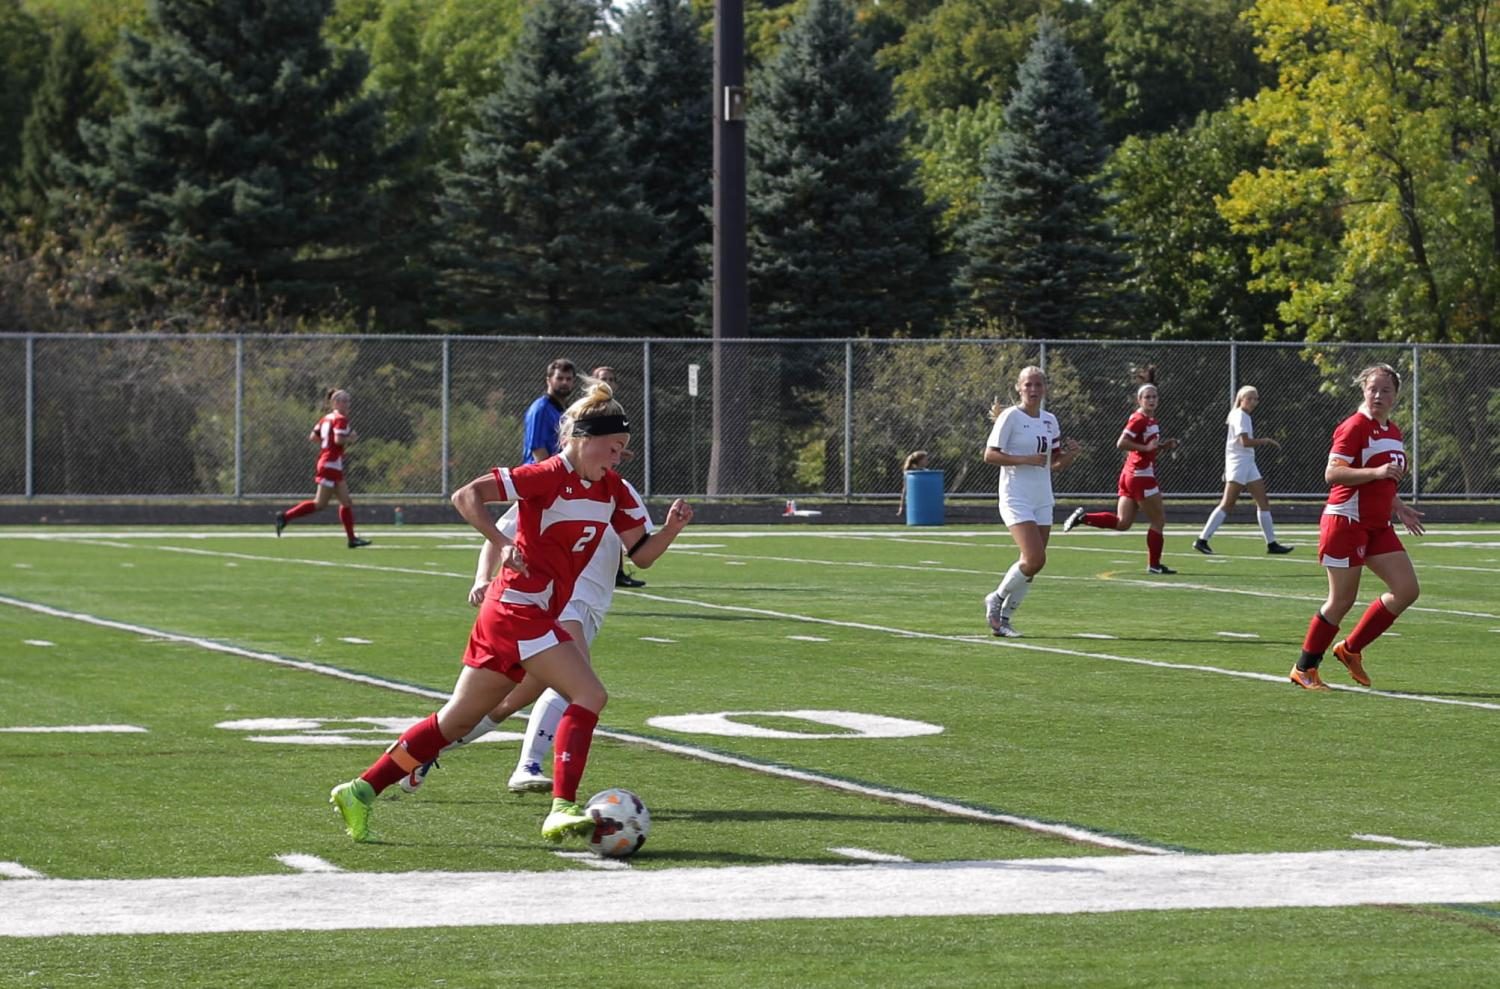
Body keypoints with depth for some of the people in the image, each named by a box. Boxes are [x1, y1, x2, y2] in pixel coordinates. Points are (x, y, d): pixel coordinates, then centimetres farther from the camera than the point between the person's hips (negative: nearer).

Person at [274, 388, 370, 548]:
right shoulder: (341, 419, -11)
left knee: (347, 502, 10)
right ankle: (285, 516, -8)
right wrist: (350, 439, -6)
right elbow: (339, 440, -23)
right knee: (320, 504, -8)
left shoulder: (326, 418, 15)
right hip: (331, 464, -10)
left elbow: (312, 437, 13)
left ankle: (352, 538, 10)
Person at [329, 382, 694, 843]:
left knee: (458, 719, 11)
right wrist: (504, 544, -24)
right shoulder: (549, 476, -13)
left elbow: (642, 553, 10)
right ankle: (562, 809, -21)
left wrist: (671, 529, -9)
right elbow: (467, 496, -16)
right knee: (589, 695, -17)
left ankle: (361, 790, 15)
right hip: (519, 609, -9)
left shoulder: (611, 489, 10)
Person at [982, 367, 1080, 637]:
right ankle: (996, 599, 4)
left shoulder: (1050, 421, 12)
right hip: (1016, 499, -7)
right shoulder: (1010, 417, -7)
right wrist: (1025, 459, -20)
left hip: (1042, 501, 7)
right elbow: (989, 454, -11)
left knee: (1033, 565, 3)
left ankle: (1004, 617, 15)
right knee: (1034, 559, -19)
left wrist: (1070, 454, -2)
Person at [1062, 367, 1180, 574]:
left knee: (1122, 523, 9)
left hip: (1129, 475, 9)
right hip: (1140, 476, -9)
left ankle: (1083, 517, 4)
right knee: (1159, 520, 2)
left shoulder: (1151, 420, 13)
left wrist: (1164, 445, 9)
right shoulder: (1138, 419, -15)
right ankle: (1154, 564, 9)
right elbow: (1121, 443, -23)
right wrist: (1146, 447, -26)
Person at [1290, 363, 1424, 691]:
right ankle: (1304, 669, 11)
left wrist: (1399, 509, 17)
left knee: (1407, 590, 0)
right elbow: (1332, 473, -22)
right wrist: (1376, 472, -30)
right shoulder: (1355, 427, -13)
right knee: (1342, 600, -4)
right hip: (1346, 522, -8)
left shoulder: (1392, 432, 14)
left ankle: (1350, 649, 14)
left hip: (1378, 527, 8)